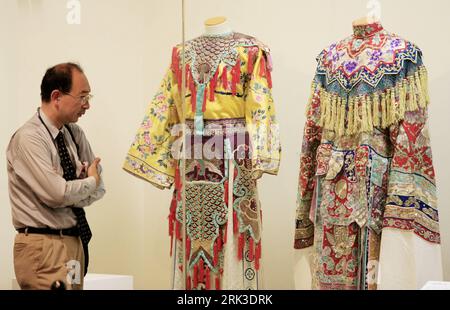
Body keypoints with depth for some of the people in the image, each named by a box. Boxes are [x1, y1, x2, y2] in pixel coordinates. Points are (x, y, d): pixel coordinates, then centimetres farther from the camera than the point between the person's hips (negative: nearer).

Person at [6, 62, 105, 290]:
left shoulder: (75, 133, 8)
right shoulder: (28, 138, -16)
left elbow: (98, 188, 8)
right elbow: (59, 194, -23)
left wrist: (72, 195, -11)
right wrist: (90, 181, -5)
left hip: (75, 241, 7)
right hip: (44, 247, -7)